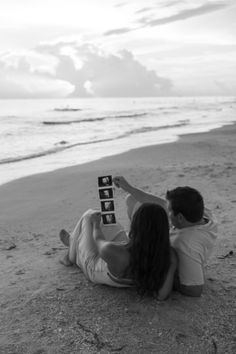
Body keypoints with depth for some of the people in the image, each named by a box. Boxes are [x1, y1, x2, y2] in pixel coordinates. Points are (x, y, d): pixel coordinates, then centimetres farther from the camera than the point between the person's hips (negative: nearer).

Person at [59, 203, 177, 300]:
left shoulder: (110, 251, -45)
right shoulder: (170, 256, -39)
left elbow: (99, 241, -20)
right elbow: (162, 295, -33)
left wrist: (95, 223, 1)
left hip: (94, 268, -4)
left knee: (90, 215, 16)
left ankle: (71, 257, 45)